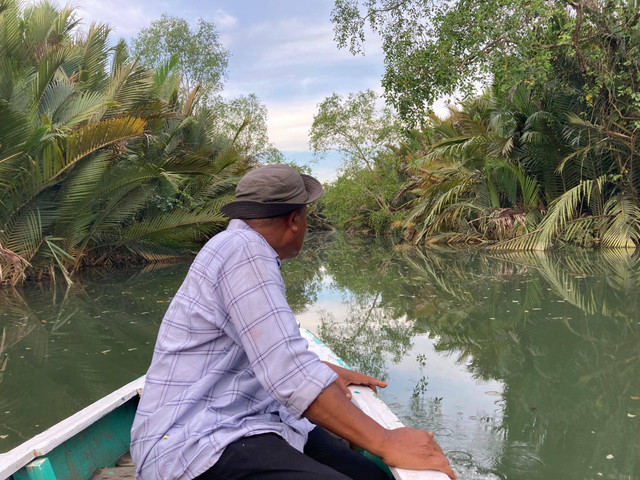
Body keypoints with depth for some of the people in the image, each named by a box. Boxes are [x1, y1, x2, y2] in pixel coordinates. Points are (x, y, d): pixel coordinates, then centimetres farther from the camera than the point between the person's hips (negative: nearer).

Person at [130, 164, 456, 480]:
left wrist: (329, 371, 29)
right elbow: (292, 376, -23)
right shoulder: (243, 250, -15)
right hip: (196, 443, -10)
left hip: (247, 422, 10)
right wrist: (385, 443, -20)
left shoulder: (246, 250, 18)